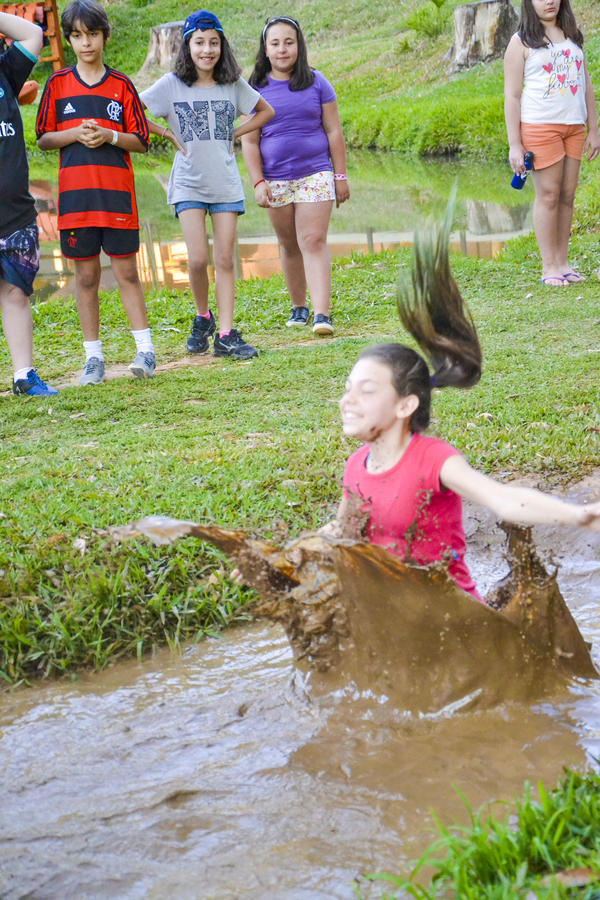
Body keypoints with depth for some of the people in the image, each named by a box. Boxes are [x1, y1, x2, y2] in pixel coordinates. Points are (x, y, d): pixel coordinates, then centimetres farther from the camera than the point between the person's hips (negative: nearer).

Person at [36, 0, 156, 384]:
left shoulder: (122, 86, 6)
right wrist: (76, 134, -10)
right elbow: (44, 138, 8)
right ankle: (93, 357, 10)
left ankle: (145, 349, 2)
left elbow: (141, 141, 6)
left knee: (126, 271, -2)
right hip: (75, 193, 1)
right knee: (86, 274, 5)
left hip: (117, 193, -1)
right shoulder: (58, 84, 8)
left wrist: (109, 136, -12)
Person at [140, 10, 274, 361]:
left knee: (226, 259, 0)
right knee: (198, 259, -11)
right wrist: (169, 134, -4)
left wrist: (234, 134, 6)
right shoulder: (172, 84, -2)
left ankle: (226, 334, 2)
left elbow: (266, 111, 18)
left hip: (226, 183, 2)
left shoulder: (233, 85, 4)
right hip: (189, 182, -2)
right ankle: (203, 317, 14)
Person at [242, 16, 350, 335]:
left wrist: (340, 176, 2)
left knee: (313, 241, -11)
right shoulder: (256, 89, 3)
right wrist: (258, 182, -5)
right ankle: (298, 306, 24)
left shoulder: (316, 82, 3)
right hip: (276, 180, 1)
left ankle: (322, 313, -17)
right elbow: (249, 141, 3)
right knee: (288, 245, 9)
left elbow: (334, 132, 5)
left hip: (315, 174, -1)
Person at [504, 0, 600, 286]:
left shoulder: (573, 36, 15)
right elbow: (512, 95, -4)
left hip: (574, 128, 5)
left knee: (567, 195, 3)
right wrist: (514, 144, -10)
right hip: (540, 127, -5)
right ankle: (549, 266, 1)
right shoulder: (521, 42, 0)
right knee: (549, 195, -4)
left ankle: (562, 262, 9)